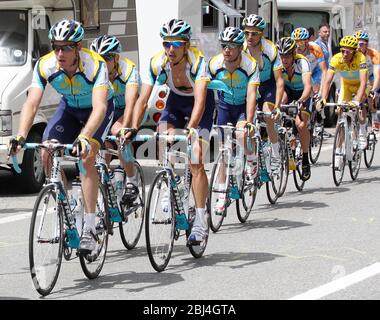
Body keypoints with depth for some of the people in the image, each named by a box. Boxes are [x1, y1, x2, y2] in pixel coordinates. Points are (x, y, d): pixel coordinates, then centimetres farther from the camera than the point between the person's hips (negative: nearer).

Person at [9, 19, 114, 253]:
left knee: (87, 157, -23)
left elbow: (99, 107, -46)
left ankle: (90, 228, -20)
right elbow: (32, 103, -30)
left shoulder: (95, 65, -37)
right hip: (70, 107, 4)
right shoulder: (45, 66, -26)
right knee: (47, 153, -14)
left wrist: (84, 138, -61)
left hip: (99, 108, -4)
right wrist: (21, 137, -45)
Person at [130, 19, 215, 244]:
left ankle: (201, 222, -9)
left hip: (202, 104, -4)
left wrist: (191, 128, -57)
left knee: (196, 162, -15)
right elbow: (143, 100, -25)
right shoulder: (157, 63, -24)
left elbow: (200, 100, -43)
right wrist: (133, 129, -39)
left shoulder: (198, 61, -33)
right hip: (176, 101, 4)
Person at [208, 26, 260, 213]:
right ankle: (222, 193, 5)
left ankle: (252, 160, 2)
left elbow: (251, 95, -33)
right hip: (225, 105, 3)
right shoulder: (214, 64, -19)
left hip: (244, 105, -3)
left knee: (241, 133, -31)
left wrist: (248, 122, -44)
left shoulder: (250, 65, -27)